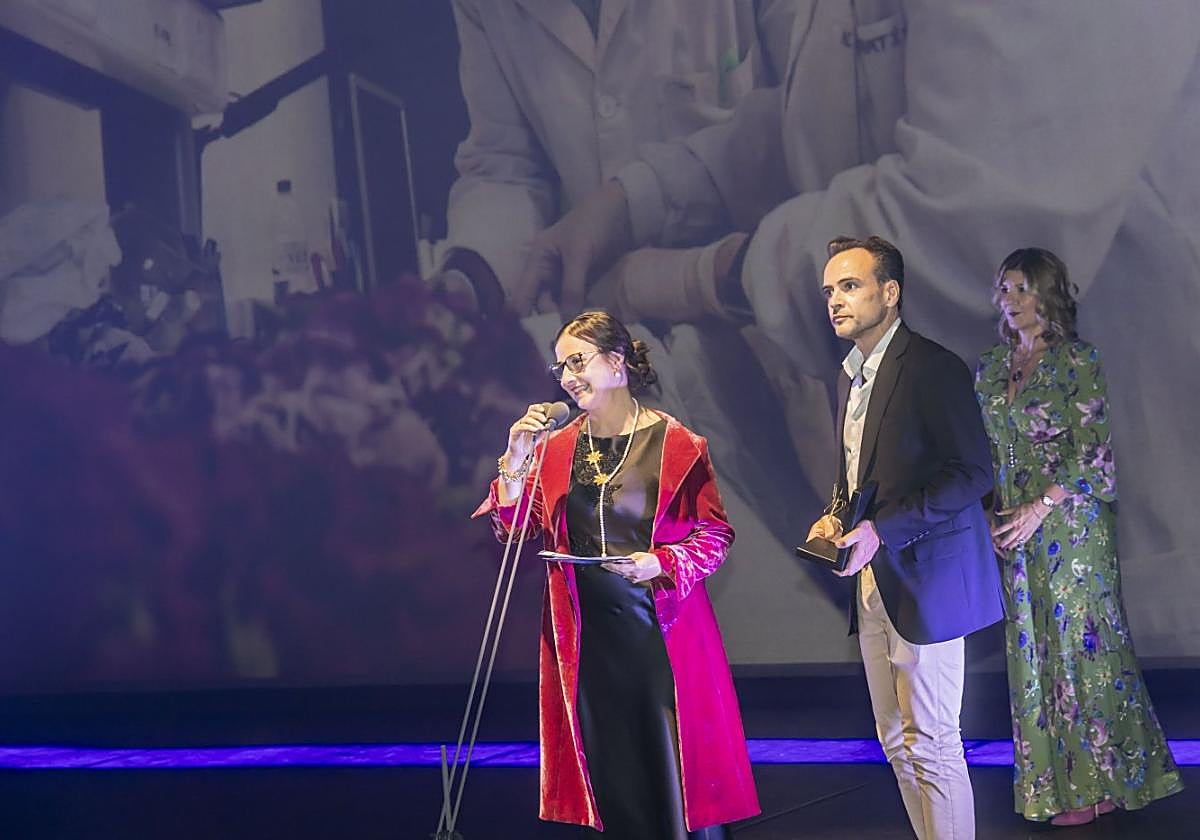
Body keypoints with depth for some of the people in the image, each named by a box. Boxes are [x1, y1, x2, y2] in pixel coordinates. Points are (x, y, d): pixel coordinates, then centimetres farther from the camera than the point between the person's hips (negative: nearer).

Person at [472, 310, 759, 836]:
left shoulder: (676, 444, -4)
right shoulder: (558, 448, 8)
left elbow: (715, 534, -3)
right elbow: (516, 533, 4)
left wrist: (662, 563, -19)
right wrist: (515, 463, -7)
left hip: (660, 627, -4)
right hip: (586, 632, 4)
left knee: (675, 764, -4)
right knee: (608, 770, 8)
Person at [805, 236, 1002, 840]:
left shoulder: (933, 367, -13)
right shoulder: (850, 375, 14)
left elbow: (973, 473, -17)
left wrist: (882, 529, -22)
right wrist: (834, 518, 5)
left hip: (924, 579, -9)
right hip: (873, 584, 9)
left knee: (931, 746, -5)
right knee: (898, 743, 13)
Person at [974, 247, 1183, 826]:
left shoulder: (1077, 361, -7)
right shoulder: (991, 368, 11)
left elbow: (1091, 453, -12)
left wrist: (1040, 507, -16)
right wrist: (989, 513, 3)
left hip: (1070, 525, -6)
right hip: (1013, 530, 6)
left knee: (1079, 643, -2)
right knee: (1032, 646, 8)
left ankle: (1098, 782, 8)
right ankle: (1054, 776, 17)